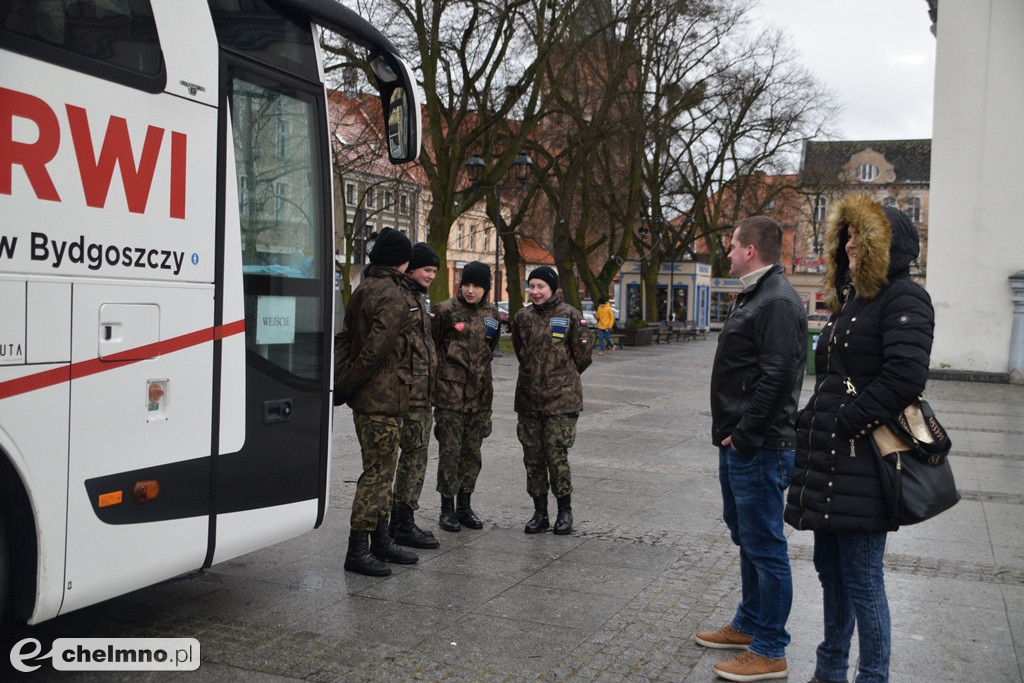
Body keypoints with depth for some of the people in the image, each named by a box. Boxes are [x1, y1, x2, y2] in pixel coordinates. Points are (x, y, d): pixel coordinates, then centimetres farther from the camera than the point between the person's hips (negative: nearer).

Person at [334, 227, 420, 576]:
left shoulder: (363, 291, 14)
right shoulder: (395, 297, -16)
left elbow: (344, 338, 14)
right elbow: (377, 349, -22)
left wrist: (342, 382, 8)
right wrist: (346, 387, -15)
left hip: (366, 399, 10)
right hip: (383, 399, -10)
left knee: (380, 470, 17)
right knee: (378, 472, -4)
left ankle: (380, 540, 27)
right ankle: (358, 551, 1)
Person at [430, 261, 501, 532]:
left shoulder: (491, 314, 9)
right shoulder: (445, 310, -5)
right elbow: (431, 346, -2)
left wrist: (480, 374, 15)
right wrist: (441, 376, -2)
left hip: (479, 395, 5)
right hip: (450, 394, -4)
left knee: (472, 453, 10)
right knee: (450, 452, -2)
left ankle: (464, 506, 22)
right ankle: (447, 508, 10)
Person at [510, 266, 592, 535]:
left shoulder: (570, 316, -4)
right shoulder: (522, 317, 8)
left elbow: (582, 357, 2)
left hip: (560, 400, -4)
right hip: (528, 399, 5)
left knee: (556, 456, -5)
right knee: (532, 457, 8)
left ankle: (565, 511, 13)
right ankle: (539, 513, 19)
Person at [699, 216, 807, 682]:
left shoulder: (778, 302, -18)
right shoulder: (752, 296, 16)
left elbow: (776, 377, -25)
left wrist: (743, 435, -19)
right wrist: (729, 432, 14)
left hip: (759, 449, -11)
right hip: (739, 445, 11)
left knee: (764, 546, -1)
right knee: (746, 537, 21)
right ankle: (748, 625, 36)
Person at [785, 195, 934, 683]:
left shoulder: (904, 299, -10)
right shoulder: (851, 300, 18)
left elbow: (904, 376, -22)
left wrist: (843, 424, -19)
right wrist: (810, 425, 11)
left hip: (862, 467, -9)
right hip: (826, 460, 9)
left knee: (861, 579, -1)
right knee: (831, 570, 17)